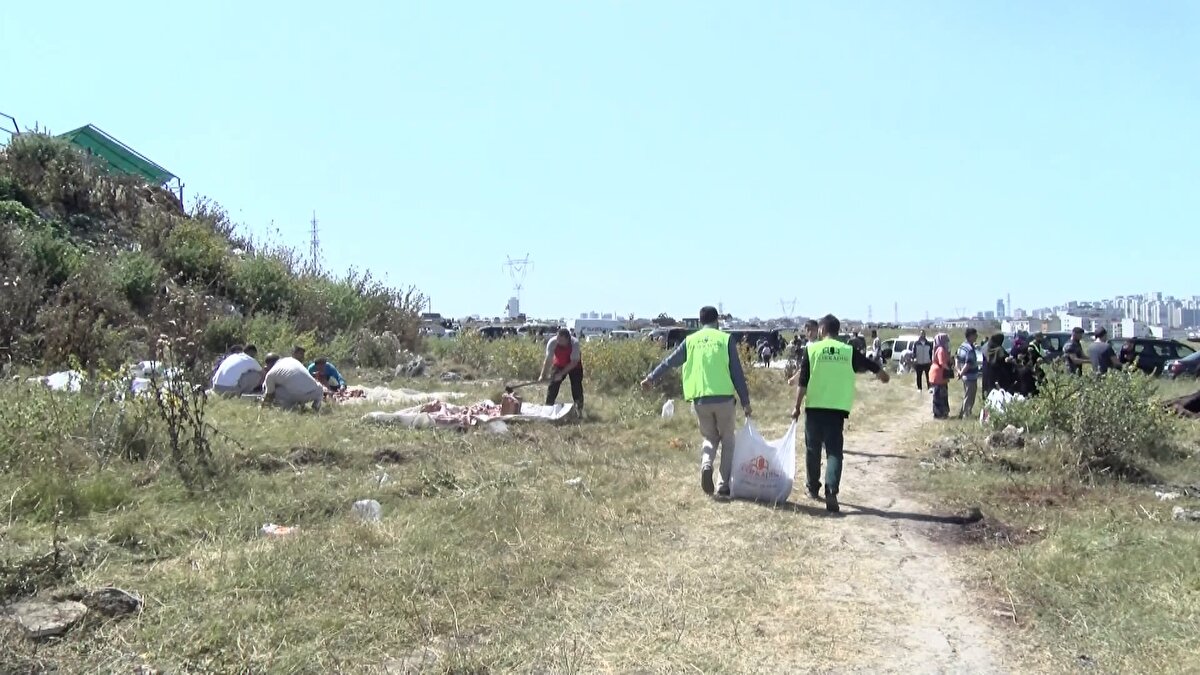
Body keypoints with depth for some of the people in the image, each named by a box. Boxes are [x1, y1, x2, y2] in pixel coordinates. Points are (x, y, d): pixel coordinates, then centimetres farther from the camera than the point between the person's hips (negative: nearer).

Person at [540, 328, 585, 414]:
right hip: (558, 365, 2)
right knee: (553, 386, -4)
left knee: (577, 388, -7)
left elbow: (574, 362, -31)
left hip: (574, 366, -2)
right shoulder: (552, 342, -29)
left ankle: (579, 410, 2)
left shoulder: (575, 343, -34)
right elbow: (548, 360, -27)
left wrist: (561, 374, -34)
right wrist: (543, 375, -34)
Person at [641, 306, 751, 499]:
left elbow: (670, 361, 16)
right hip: (724, 398, -2)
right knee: (727, 440, 13)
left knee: (709, 437, 19)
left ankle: (706, 464, -11)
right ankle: (724, 484, 8)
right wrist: (745, 402, 3)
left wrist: (651, 378, 31)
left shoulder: (691, 340, 8)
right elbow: (737, 373, -1)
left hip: (700, 400, 2)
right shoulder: (725, 339, 1)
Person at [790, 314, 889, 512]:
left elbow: (803, 383, -4)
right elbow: (876, 369, 8)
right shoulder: (849, 351, 2)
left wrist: (797, 407, 4)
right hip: (838, 408, 1)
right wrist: (881, 372, 30)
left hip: (814, 407, 0)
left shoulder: (811, 350, -3)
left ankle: (813, 488, 27)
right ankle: (831, 493, -16)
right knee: (834, 451, 0)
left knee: (813, 449, 15)